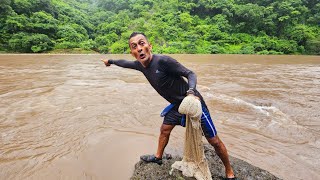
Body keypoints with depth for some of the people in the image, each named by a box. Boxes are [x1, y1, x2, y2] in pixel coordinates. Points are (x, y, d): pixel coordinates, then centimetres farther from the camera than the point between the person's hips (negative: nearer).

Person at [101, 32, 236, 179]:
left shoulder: (163, 61, -26)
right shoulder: (140, 65, -2)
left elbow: (190, 74, -23)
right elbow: (125, 63, 18)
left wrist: (191, 92, -42)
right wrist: (110, 61, 36)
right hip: (177, 104, 7)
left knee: (214, 141, 1)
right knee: (164, 130, 21)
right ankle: (158, 157, 46)